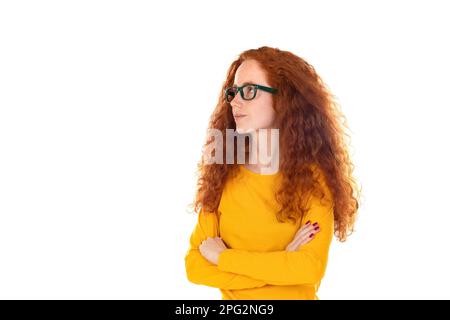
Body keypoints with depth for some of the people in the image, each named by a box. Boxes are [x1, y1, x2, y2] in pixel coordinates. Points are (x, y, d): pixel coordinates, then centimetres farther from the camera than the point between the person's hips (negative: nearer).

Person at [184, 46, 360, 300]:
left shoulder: (314, 177, -10)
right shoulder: (221, 174, -4)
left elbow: (311, 268, -20)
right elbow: (194, 265, -9)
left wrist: (221, 256, -16)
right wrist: (280, 266, -18)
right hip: (233, 298, 2)